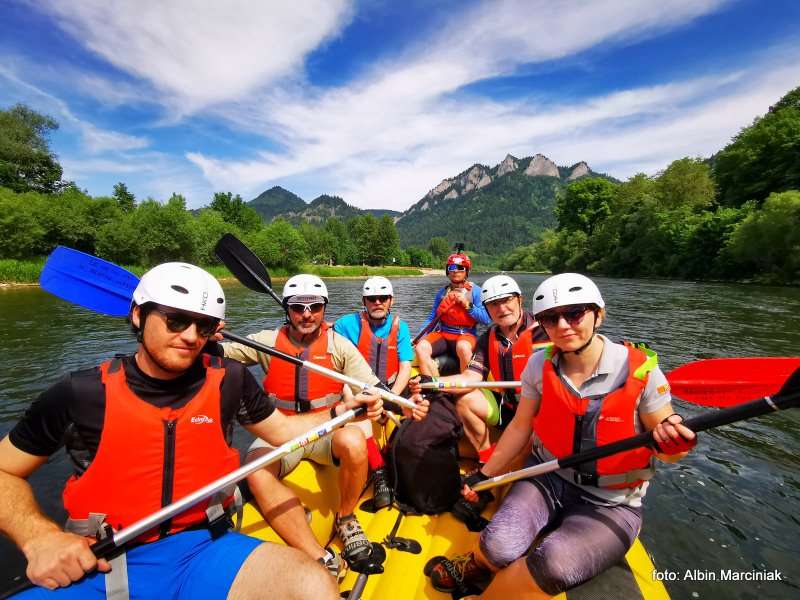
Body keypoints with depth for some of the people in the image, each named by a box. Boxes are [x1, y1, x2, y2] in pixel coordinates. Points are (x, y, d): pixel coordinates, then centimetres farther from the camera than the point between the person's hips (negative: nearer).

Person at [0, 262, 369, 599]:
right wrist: (38, 537, -11)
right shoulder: (82, 394, -7)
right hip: (98, 566, 2)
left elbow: (282, 430, 8)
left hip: (204, 550, -1)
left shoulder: (229, 381, -4)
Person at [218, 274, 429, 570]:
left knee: (354, 441, -33)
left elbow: (373, 390, -6)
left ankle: (345, 519, -2)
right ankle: (321, 560, -22)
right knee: (256, 470, -30)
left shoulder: (340, 345, -1)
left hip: (327, 431, -1)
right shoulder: (268, 341, 3)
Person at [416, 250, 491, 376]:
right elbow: (432, 318, 15)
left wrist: (467, 305, -13)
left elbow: (486, 320, -7)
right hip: (442, 333, 4)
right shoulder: (442, 292, 15)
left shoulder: (475, 291, 2)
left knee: (463, 347, -38)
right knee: (421, 347, -24)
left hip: (465, 335, -4)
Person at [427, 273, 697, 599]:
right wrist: (485, 474, 7)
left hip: (610, 504, -1)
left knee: (554, 564, -30)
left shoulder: (639, 370, -15)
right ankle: (477, 565, 13)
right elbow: (520, 426, 4)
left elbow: (665, 444, -3)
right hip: (548, 479, 2)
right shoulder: (539, 365, -7)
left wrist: (673, 443, -28)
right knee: (498, 549, -24)